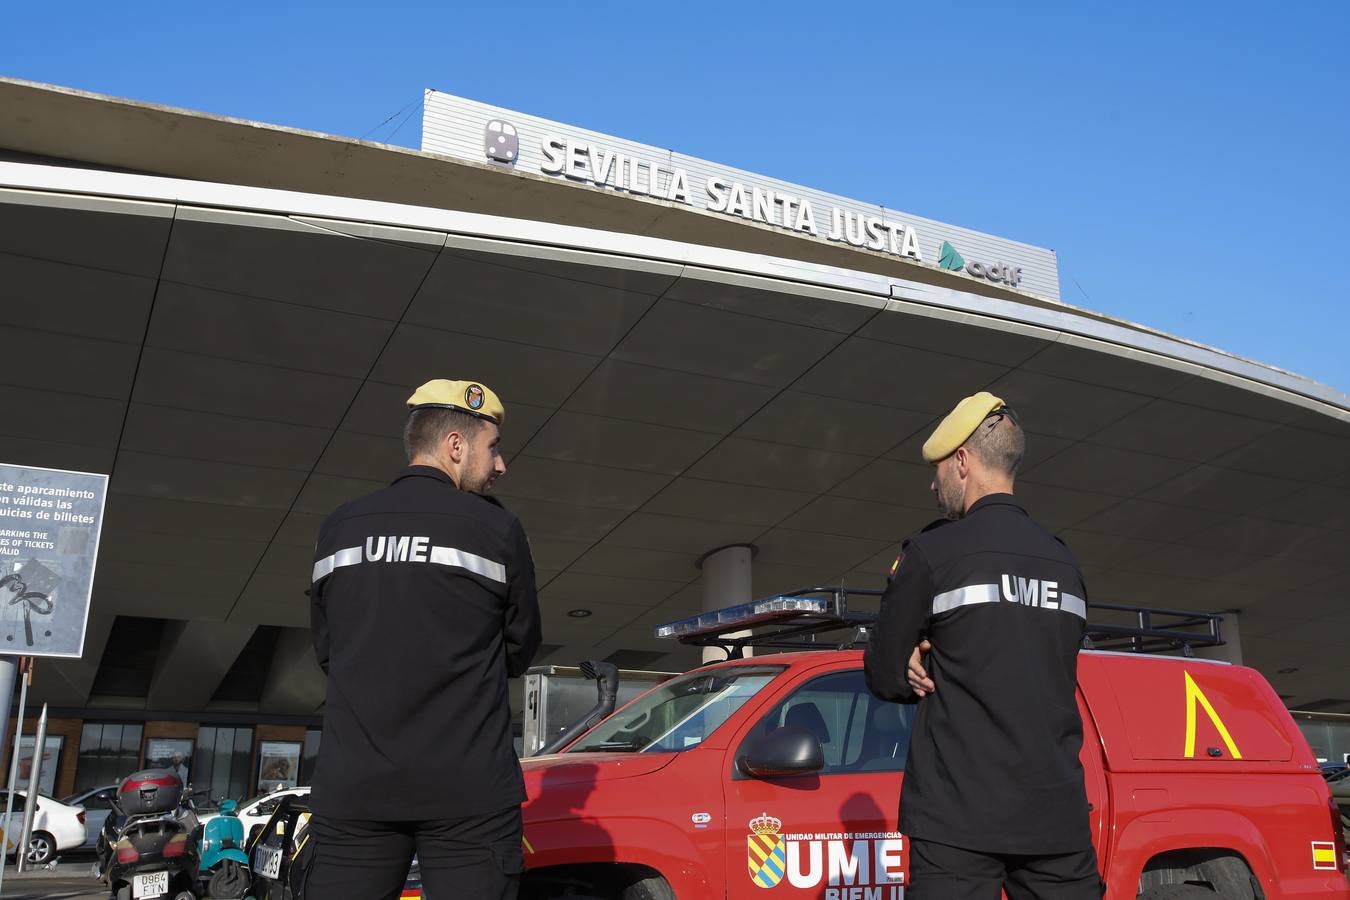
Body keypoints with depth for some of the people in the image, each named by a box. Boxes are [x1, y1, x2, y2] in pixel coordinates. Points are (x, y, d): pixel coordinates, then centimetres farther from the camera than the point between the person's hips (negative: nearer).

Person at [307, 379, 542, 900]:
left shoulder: (337, 528, 8)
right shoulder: (496, 529, -3)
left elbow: (325, 649, 15)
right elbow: (519, 651, 7)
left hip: (354, 785, 4)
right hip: (468, 790, -3)